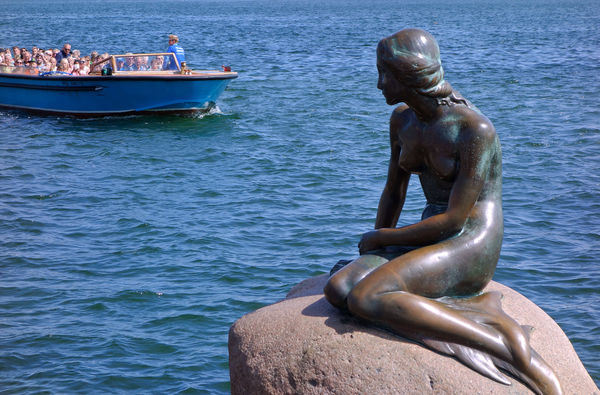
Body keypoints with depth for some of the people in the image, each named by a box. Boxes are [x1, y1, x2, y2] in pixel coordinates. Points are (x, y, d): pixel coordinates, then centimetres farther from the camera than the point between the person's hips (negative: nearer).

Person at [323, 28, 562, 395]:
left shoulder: (476, 130, -18)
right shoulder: (403, 120, 6)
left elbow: (454, 220, -18)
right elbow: (394, 191, 18)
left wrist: (382, 237, -7)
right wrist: (374, 254, 9)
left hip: (471, 249, -8)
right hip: (429, 244, 8)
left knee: (365, 297, -30)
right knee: (337, 289, -19)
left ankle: (513, 349, -26)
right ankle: (477, 309, -20)